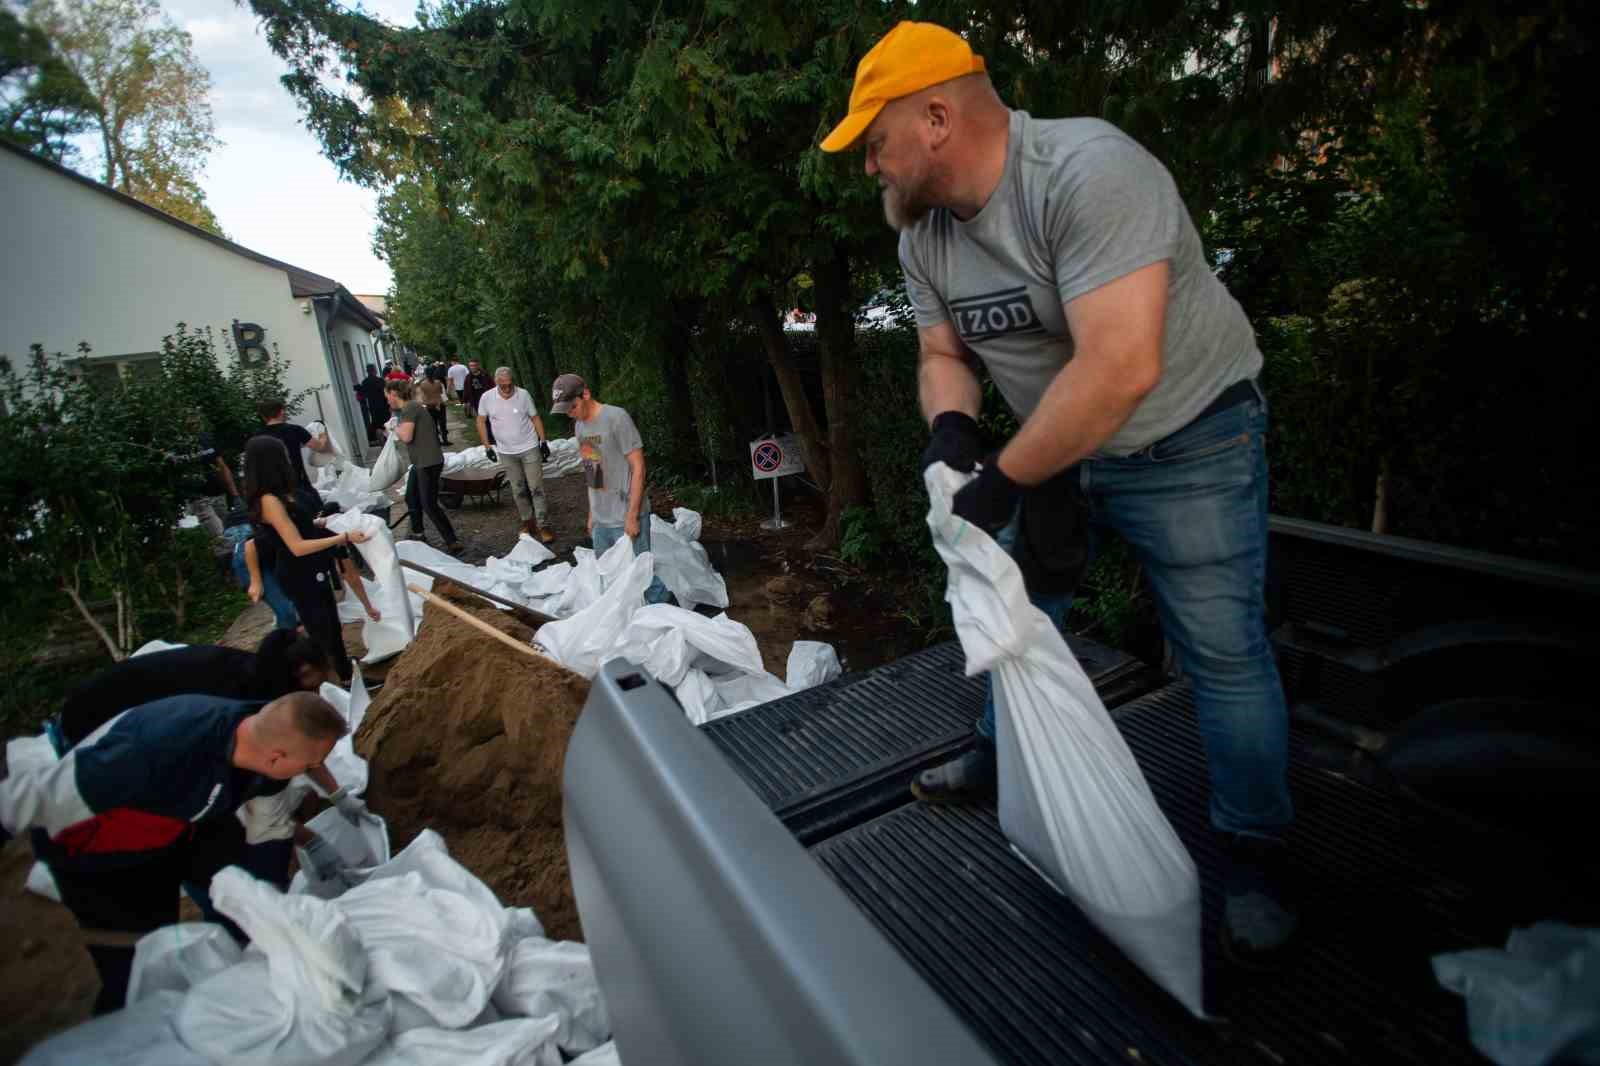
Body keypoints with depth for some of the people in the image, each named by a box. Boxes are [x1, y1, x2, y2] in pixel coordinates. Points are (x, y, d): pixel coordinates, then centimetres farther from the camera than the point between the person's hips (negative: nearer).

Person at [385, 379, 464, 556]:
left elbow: (406, 437, -21)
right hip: (420, 462, 10)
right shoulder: (407, 408, 14)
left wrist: (396, 428, -4)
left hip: (429, 463, -10)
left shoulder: (410, 407, -15)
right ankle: (417, 536, 37)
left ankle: (453, 544, -6)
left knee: (429, 505, -9)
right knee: (411, 499, 21)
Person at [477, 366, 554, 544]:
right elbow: (481, 422, 5)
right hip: (506, 452, 2)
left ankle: (542, 526, 1)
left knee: (536, 488, -3)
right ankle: (527, 521, 27)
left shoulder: (523, 394, -10)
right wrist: (487, 447, 2)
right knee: (518, 490, 12)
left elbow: (535, 418, 0)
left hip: (530, 448, -2)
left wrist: (543, 442, -2)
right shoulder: (487, 398, -7)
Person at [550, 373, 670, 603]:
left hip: (625, 518, -8)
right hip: (601, 519, 8)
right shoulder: (579, 425, 10)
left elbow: (638, 468, -14)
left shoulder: (616, 418, -14)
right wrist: (591, 514, 17)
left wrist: (632, 516, -16)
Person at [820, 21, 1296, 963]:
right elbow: (945, 354, 5)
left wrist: (1002, 480, -29)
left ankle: (1257, 855, 20)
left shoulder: (1087, 171, -28)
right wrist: (952, 424, -17)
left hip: (1188, 443, -7)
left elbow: (1120, 368, -37)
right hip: (1058, 449, 8)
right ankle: (1006, 753, 38)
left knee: (1225, 651, -1)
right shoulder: (923, 232, -3)